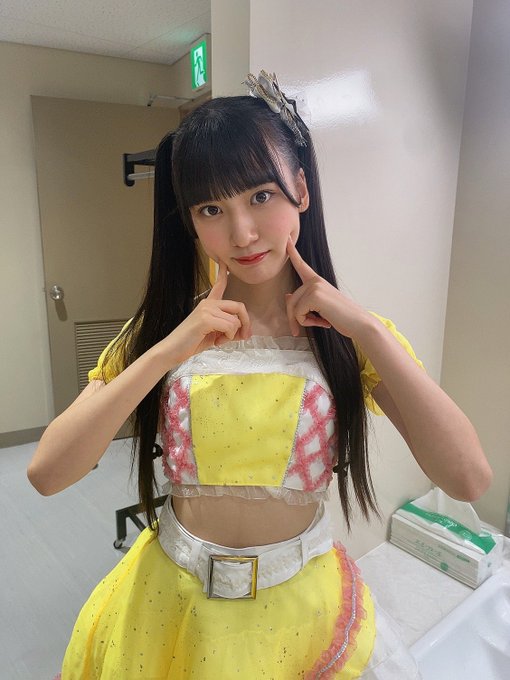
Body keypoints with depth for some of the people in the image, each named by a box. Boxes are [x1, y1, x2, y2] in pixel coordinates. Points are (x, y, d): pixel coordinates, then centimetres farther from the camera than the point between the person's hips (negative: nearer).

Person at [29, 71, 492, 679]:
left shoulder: (351, 333, -10)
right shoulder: (161, 327, -9)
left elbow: (469, 478, -19)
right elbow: (46, 473, -17)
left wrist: (367, 330, -24)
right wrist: (167, 352, -27)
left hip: (302, 607, 0)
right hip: (173, 603, 1)